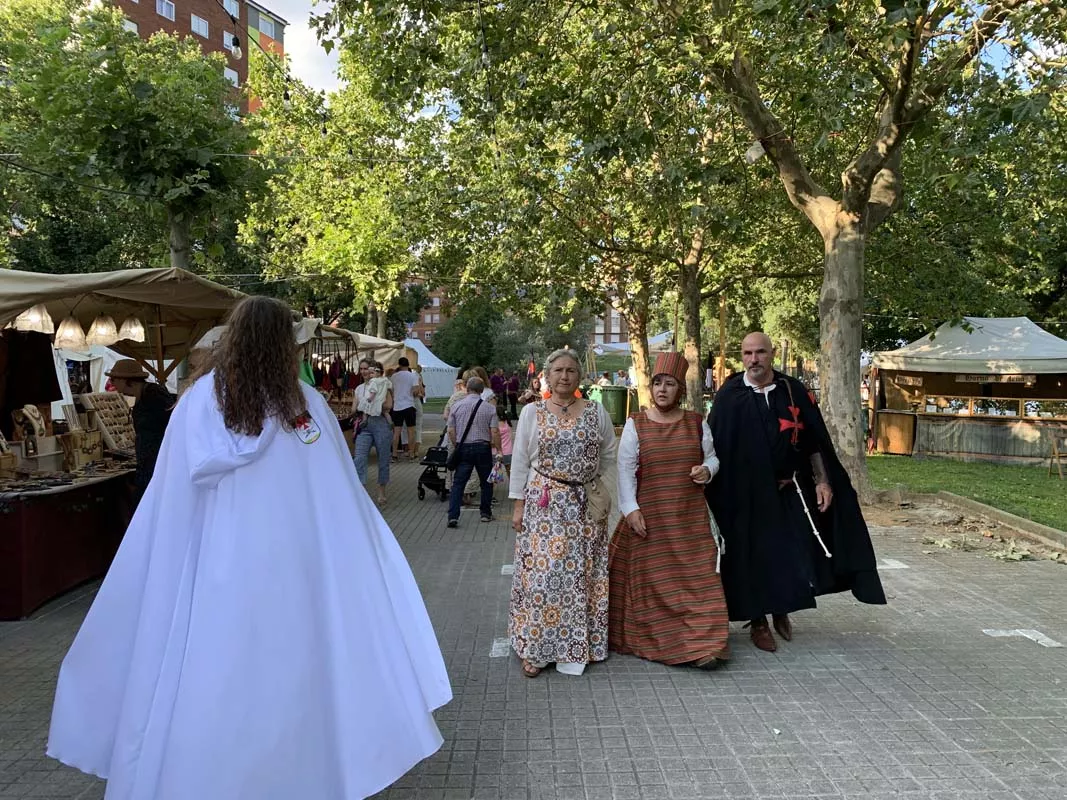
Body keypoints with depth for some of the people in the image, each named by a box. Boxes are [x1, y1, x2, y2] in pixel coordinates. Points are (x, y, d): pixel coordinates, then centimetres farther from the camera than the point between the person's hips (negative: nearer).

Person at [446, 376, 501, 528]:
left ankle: (453, 516, -5)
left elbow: (451, 431, 1)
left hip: (463, 448, 1)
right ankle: (486, 513, 22)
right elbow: (495, 432, -9)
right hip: (483, 447, -1)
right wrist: (498, 450, 0)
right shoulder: (489, 408, -4)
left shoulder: (457, 406, 0)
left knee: (458, 483, 3)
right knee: (486, 482, 15)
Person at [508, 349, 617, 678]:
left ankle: (579, 644, 23)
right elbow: (520, 461, 1)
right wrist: (518, 503, -3)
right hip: (542, 504, -1)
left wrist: (586, 476, 6)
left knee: (582, 574, 8)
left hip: (585, 505, 2)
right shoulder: (532, 412, 1)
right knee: (542, 575, -1)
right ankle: (535, 648, 12)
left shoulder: (596, 412, 4)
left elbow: (608, 454, 14)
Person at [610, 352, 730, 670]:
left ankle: (701, 644, 9)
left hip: (690, 520, 2)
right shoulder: (635, 424, 0)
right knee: (650, 580, 5)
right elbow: (626, 469, -2)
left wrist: (707, 470, -9)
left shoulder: (697, 422, 6)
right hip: (649, 518, -1)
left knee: (696, 578, 0)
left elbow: (712, 457, 15)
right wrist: (630, 509, -10)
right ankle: (650, 641, 21)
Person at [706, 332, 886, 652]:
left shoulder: (793, 391, 0)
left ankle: (781, 609, 33)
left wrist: (822, 480, 0)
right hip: (746, 494, -2)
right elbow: (715, 447, -5)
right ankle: (758, 621, 22)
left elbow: (814, 440, 4)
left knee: (793, 552, 8)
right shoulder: (729, 396, -7)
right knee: (754, 556, 5)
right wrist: (719, 492, -7)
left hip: (789, 492, 3)